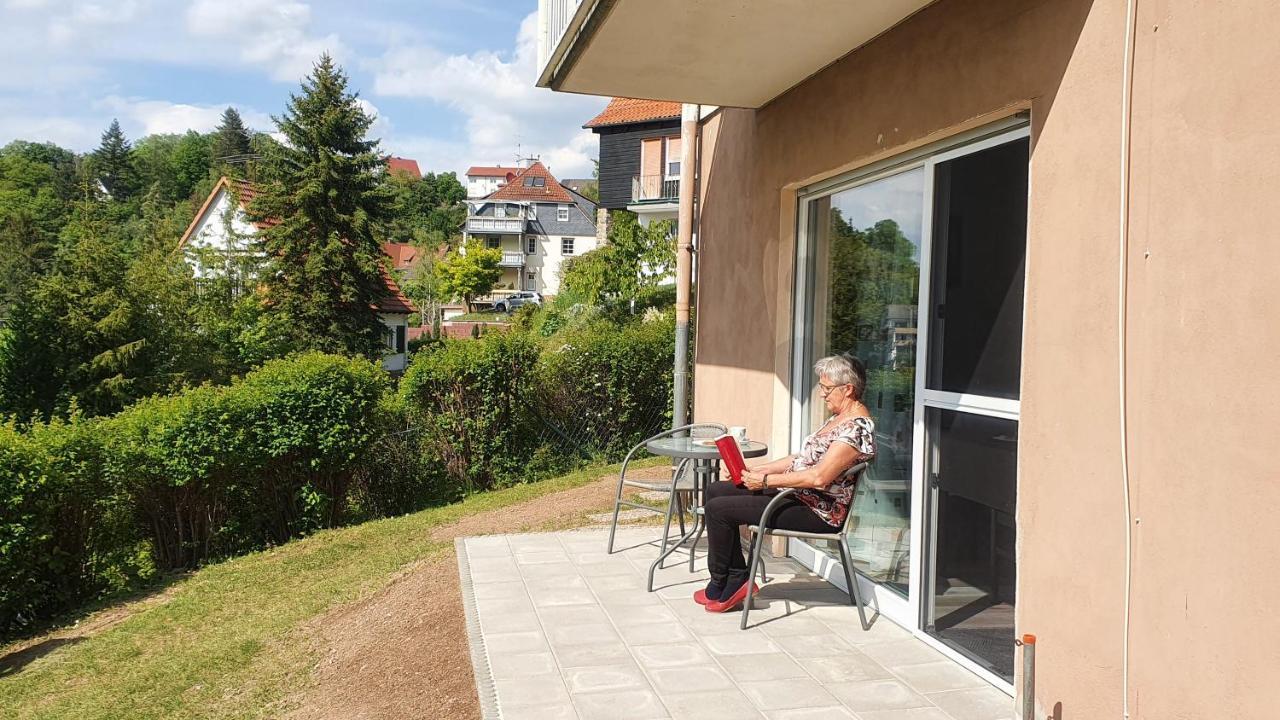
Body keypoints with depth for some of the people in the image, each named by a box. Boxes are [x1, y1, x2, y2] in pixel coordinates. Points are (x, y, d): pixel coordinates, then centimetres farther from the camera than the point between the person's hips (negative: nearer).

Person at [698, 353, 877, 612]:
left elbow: (819, 477, -28)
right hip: (797, 493, 11)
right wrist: (757, 470, 7)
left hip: (817, 512, -11)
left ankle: (720, 587, 5)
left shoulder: (858, 427, -19)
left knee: (718, 509, -14)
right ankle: (738, 578, 5)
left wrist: (766, 480, -21)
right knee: (716, 491, 6)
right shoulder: (838, 418, 14)